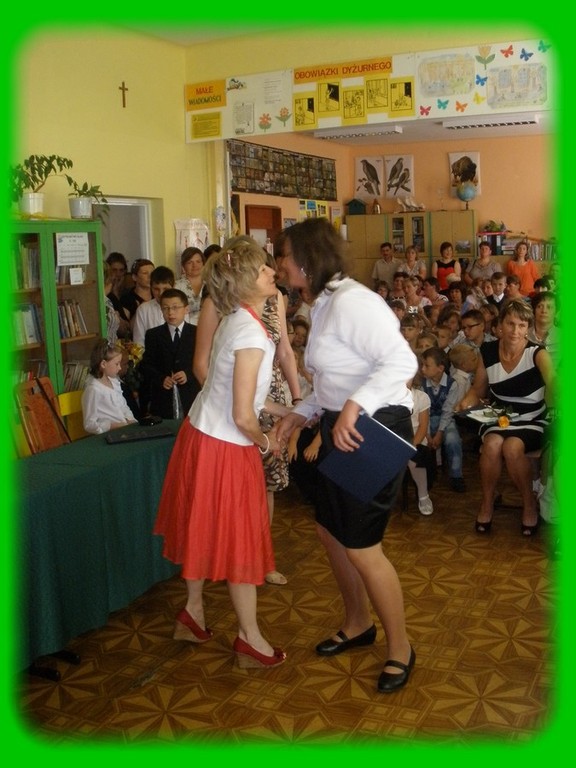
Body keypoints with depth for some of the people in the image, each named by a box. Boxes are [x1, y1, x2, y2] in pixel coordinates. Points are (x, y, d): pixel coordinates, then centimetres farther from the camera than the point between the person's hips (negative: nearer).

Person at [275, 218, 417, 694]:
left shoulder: (351, 302, -20)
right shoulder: (325, 304, 13)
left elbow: (401, 361, -29)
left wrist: (354, 407, -37)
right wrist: (301, 414, 11)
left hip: (375, 429, -10)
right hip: (344, 428, 10)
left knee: (361, 546, -2)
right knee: (330, 530, 18)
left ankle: (400, 648, 20)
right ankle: (358, 624, 40)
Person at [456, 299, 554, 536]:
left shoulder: (537, 353, -16)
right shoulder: (487, 352, -4)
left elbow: (552, 382, -37)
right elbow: (478, 390, 9)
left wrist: (555, 384, -62)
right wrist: (466, 402, -14)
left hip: (532, 421, -2)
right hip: (499, 418, 3)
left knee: (512, 447, -33)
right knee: (492, 444, -31)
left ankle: (529, 503, -6)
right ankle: (487, 503, -6)